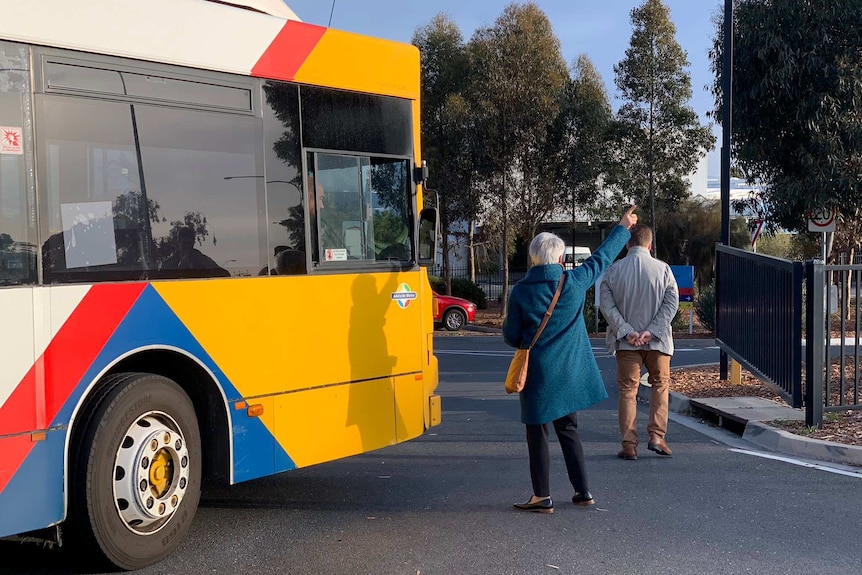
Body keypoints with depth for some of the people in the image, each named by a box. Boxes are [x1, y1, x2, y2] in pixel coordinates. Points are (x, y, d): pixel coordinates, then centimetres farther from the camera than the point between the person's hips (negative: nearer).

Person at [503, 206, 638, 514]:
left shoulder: (520, 292, -11)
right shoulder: (574, 282, -6)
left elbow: (511, 336, -5)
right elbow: (602, 257, 9)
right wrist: (623, 227, 22)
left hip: (538, 374, -3)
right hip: (570, 373, 4)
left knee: (537, 434, 6)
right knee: (568, 430, 17)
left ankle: (542, 497, 8)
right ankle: (583, 491, 20)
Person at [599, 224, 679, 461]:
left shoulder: (613, 270, -3)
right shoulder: (662, 269, -5)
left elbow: (607, 305, -8)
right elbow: (671, 303, -9)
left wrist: (627, 332, -10)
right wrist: (651, 331, -10)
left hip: (626, 342, 1)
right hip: (657, 341, 0)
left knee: (628, 390, 7)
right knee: (660, 385, 16)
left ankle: (629, 444, 5)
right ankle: (656, 436, 6)